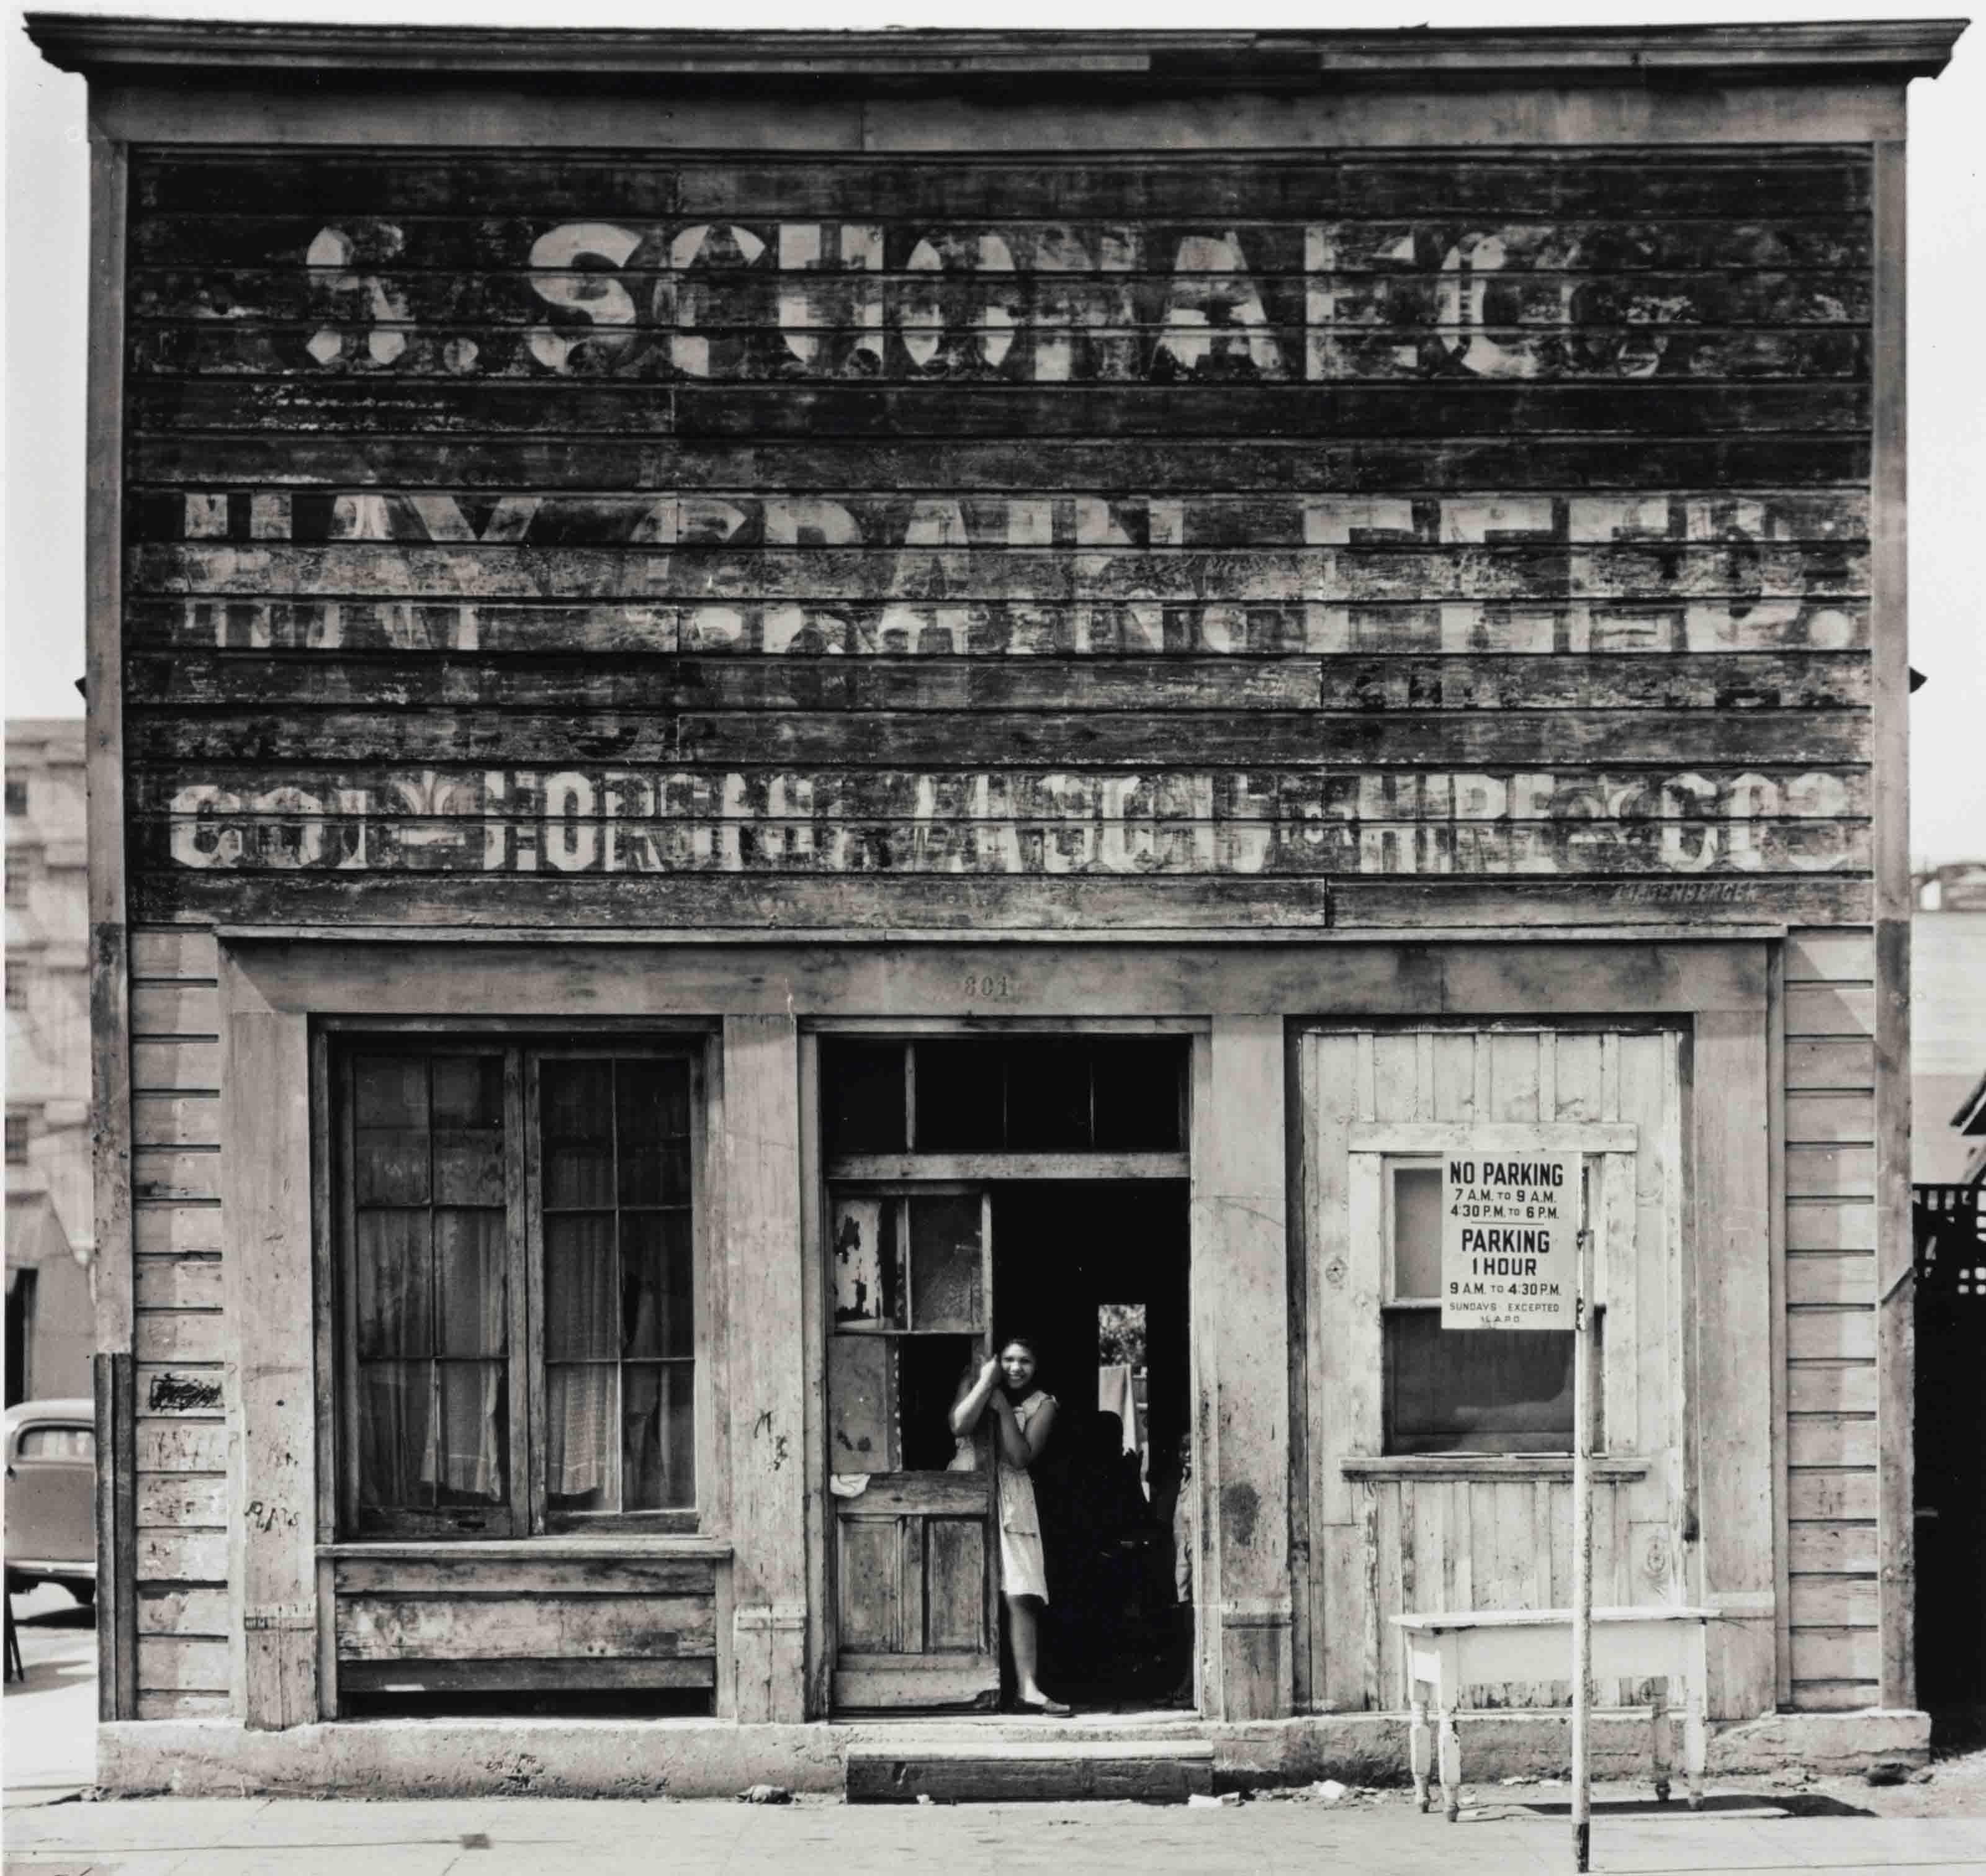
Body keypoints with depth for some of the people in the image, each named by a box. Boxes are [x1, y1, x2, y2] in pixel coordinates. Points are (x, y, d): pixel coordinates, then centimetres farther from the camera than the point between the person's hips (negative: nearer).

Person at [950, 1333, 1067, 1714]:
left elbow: (1021, 1458, -7)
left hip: (1010, 1499, 0)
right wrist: (987, 1381, -14)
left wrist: (1004, 1408, -9)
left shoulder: (1041, 1404, 4)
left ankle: (1027, 1688, -15)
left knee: (1021, 1596, -9)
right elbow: (959, 1426, -13)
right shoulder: (973, 1383, 6)